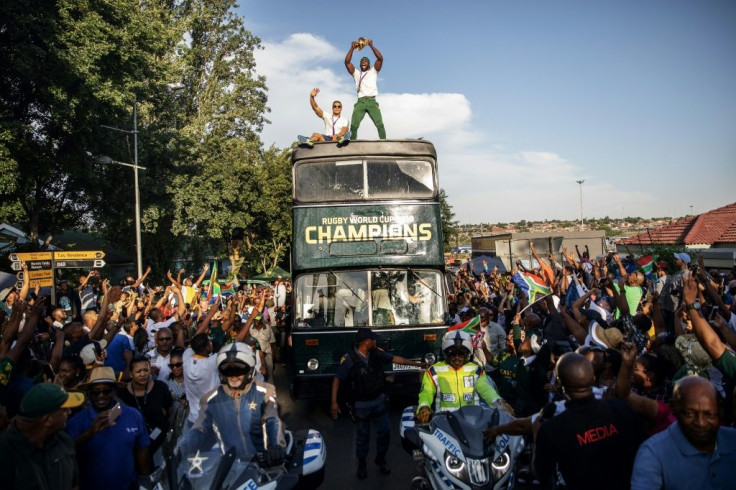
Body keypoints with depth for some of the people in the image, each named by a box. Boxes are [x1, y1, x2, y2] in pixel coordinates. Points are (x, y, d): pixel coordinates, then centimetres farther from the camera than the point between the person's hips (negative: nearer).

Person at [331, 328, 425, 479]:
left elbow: (395, 359, 0)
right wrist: (334, 401, -22)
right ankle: (362, 463, 33)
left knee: (385, 431, 11)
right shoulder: (349, 359, -21)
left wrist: (417, 364, -2)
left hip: (379, 400, 5)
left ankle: (381, 458, 35)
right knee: (362, 435, 10)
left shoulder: (375, 353, -6)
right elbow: (337, 379, -17)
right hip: (361, 404, -4)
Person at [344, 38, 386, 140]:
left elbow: (380, 58, 5)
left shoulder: (373, 71, 20)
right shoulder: (356, 73, 24)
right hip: (360, 102, 1)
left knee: (380, 124, -15)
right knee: (353, 125, -14)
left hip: (372, 101, -1)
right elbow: (347, 62, 12)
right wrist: (352, 48, 4)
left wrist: (371, 46, -2)